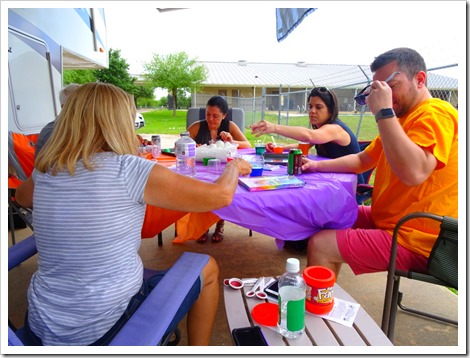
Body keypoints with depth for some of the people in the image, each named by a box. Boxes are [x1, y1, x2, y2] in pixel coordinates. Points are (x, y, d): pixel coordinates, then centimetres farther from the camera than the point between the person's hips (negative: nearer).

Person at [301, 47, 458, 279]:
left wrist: (384, 112, -28)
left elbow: (414, 172, -35)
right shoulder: (404, 117, 15)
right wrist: (318, 166, 5)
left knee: (320, 245, -19)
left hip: (415, 243, -11)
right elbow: (362, 160, 19)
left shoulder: (435, 114, -17)